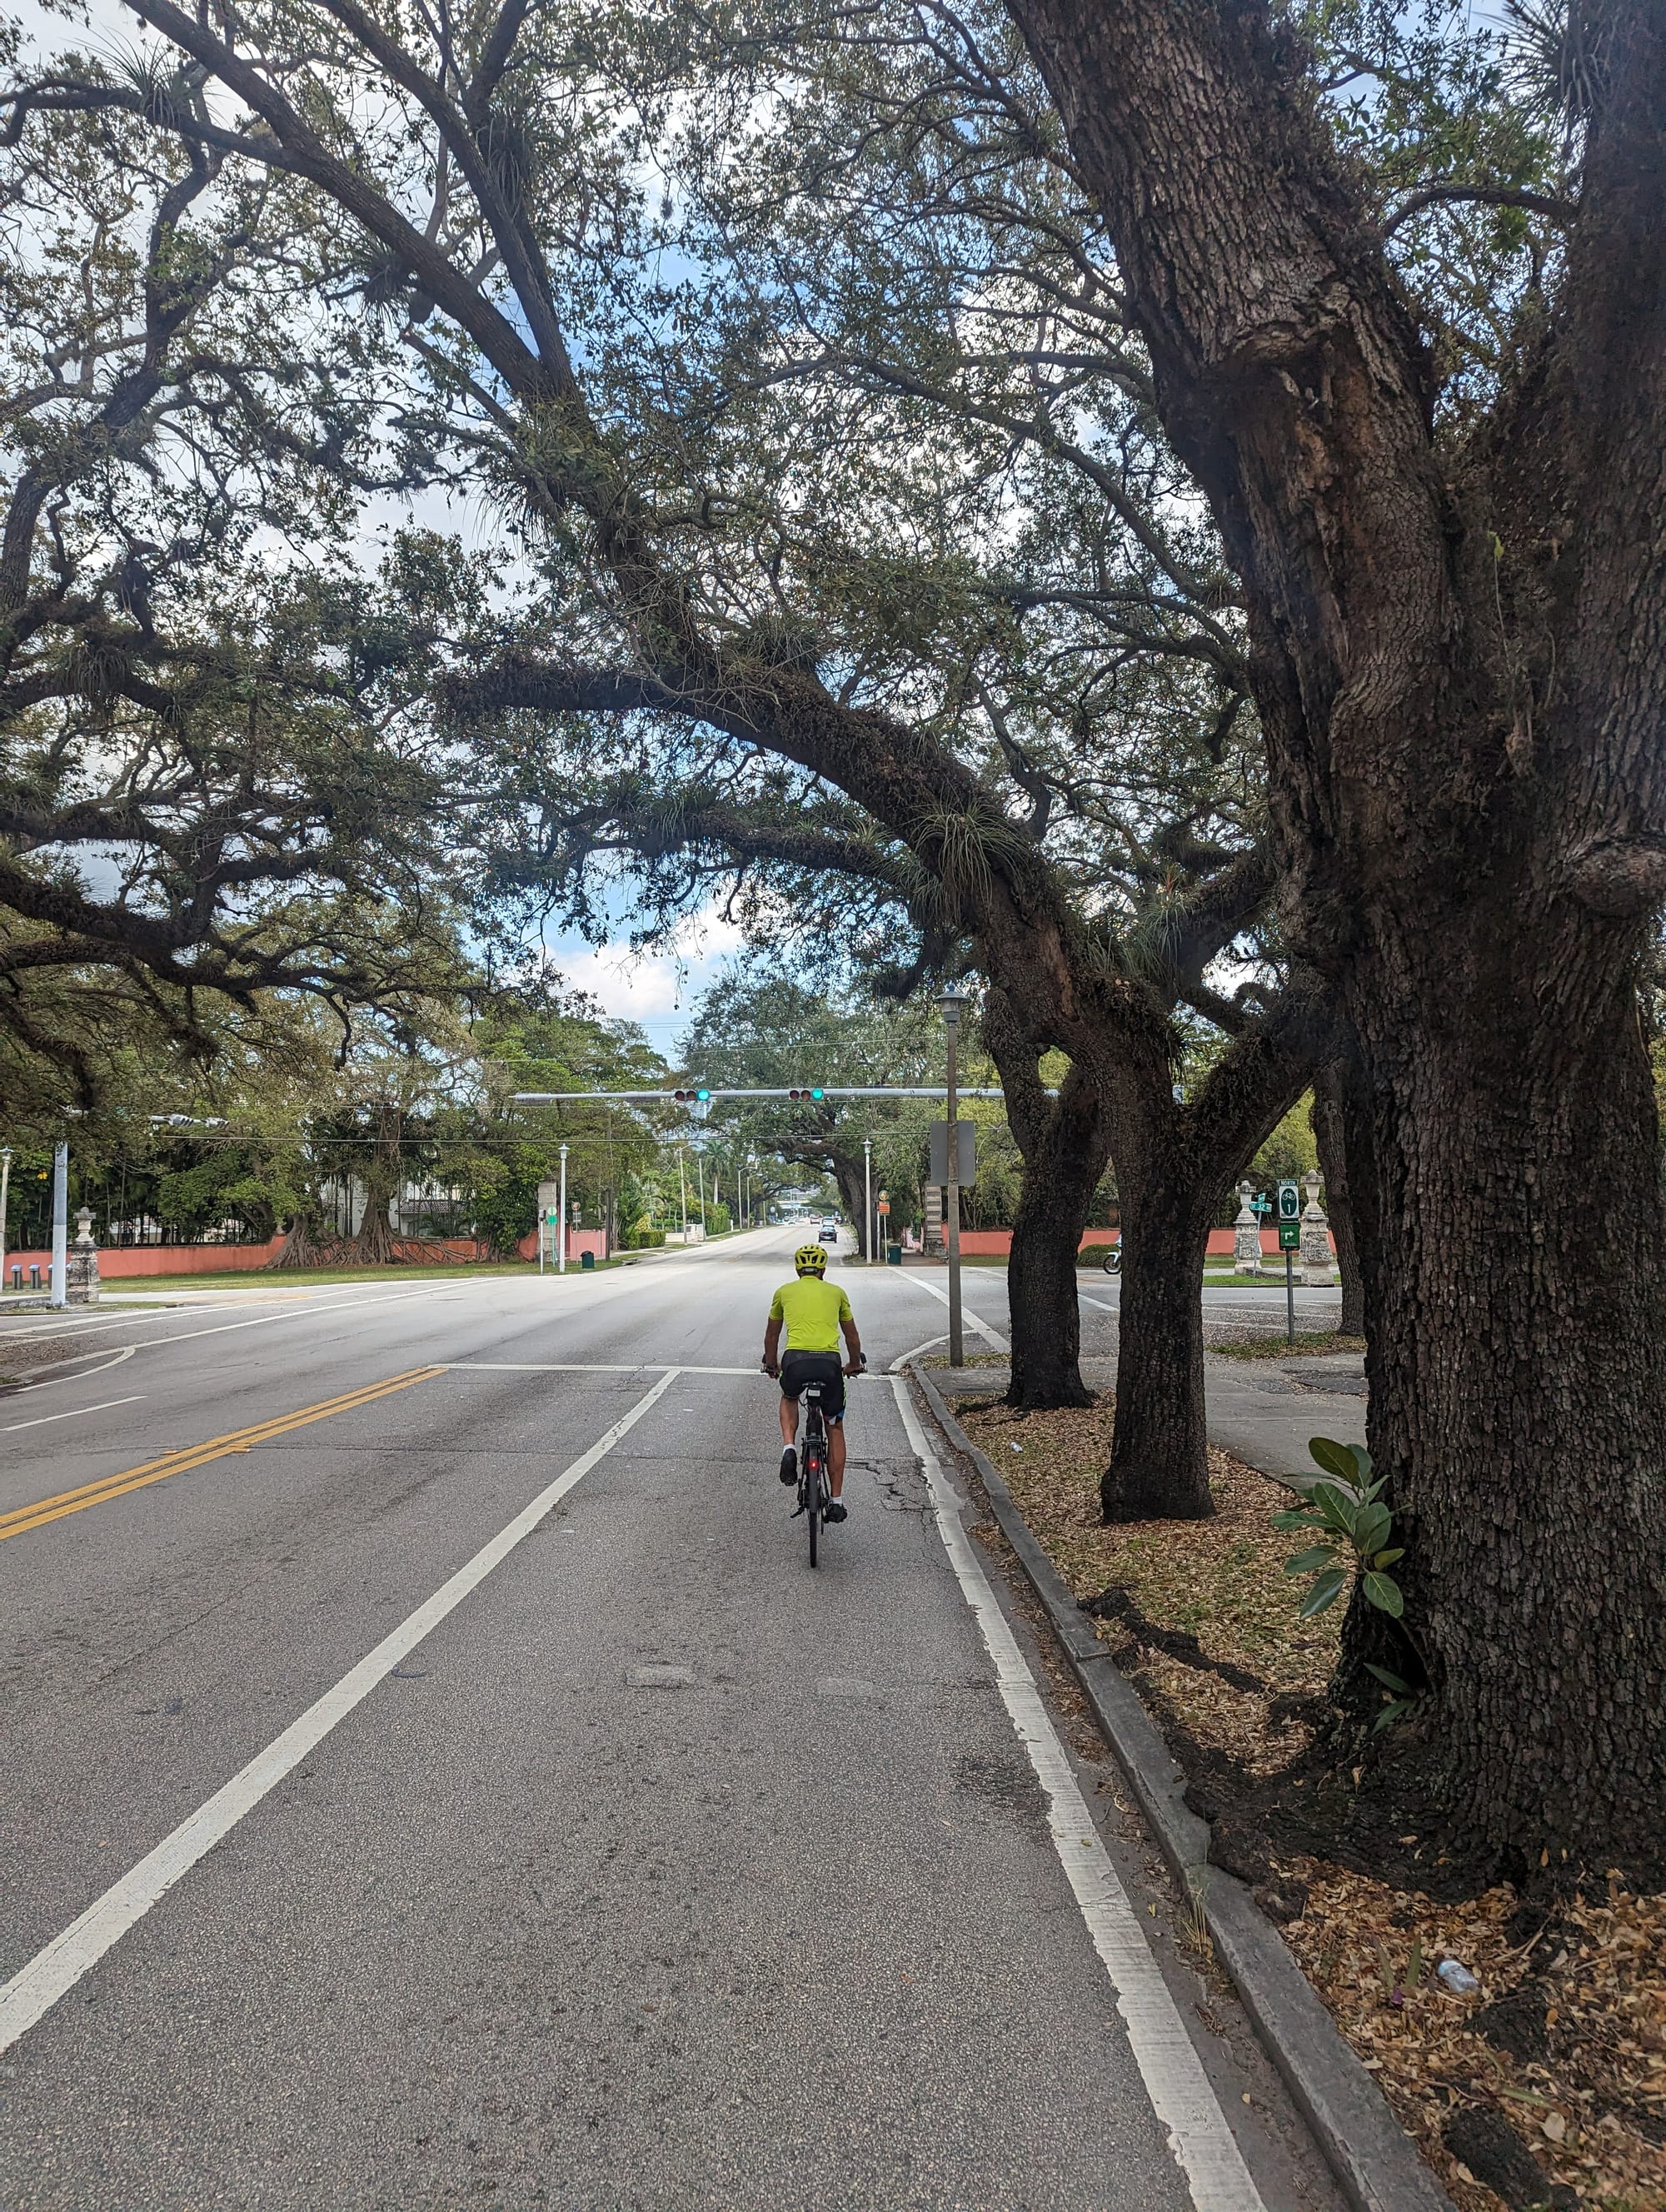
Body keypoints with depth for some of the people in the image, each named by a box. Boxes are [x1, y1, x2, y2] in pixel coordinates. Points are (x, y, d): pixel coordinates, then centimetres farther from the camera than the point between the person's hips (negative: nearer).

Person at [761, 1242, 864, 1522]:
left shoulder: (785, 1291, 21)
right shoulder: (836, 1292, 21)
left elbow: (771, 1335, 33)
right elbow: (852, 1336, 32)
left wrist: (771, 1365, 51)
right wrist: (855, 1364, 50)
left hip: (796, 1361, 0)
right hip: (829, 1363, 0)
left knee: (789, 1398, 35)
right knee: (835, 1428, 20)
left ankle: (789, 1449, 9)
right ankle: (836, 1501, 18)